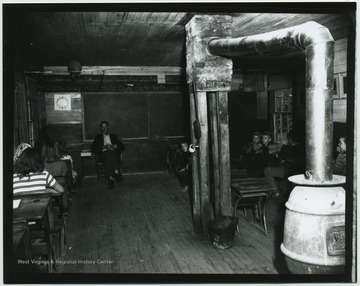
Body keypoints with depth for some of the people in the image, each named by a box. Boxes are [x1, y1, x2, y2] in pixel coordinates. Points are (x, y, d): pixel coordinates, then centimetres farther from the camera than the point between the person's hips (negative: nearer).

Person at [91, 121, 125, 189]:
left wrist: (114, 146, -1)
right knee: (109, 153, -38)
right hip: (103, 153, -1)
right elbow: (93, 147, 9)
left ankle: (111, 177, -53)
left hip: (113, 153, 1)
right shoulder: (98, 137, 27)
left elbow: (122, 147, 21)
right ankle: (116, 173, -56)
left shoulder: (113, 136, 31)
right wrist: (104, 147, -5)